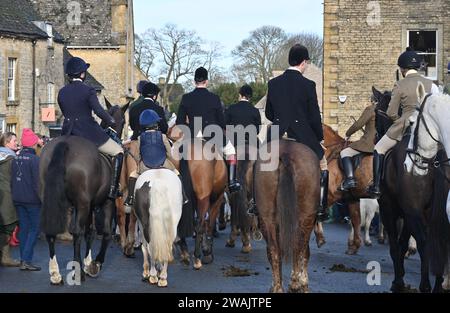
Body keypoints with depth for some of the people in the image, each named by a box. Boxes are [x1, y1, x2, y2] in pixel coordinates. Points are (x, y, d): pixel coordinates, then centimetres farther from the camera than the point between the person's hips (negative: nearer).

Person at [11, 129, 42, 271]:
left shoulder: (16, 159, 7)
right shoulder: (35, 159, -15)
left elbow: (12, 180, 13)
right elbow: (38, 182, -17)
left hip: (18, 199, 7)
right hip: (32, 200, -7)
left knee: (23, 228, 13)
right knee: (35, 229, 0)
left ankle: (23, 260, 14)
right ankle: (26, 260, -9)